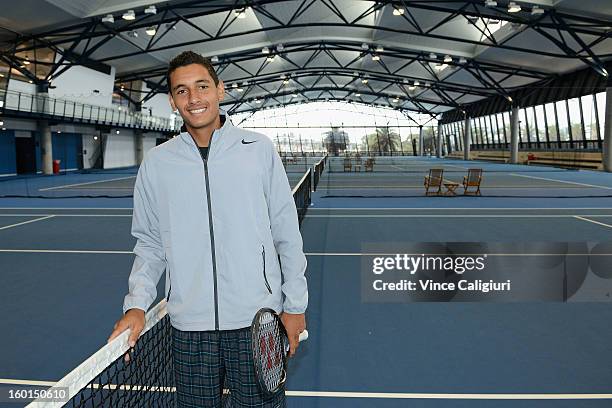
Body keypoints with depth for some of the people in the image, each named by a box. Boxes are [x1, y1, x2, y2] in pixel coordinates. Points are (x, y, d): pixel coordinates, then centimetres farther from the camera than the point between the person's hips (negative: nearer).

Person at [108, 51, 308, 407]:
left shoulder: (260, 150, -3)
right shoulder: (156, 163, 2)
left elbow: (287, 235, -1)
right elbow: (150, 243, 9)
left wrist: (295, 304, -1)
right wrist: (137, 303, -2)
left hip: (258, 320, -1)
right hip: (189, 325, 2)